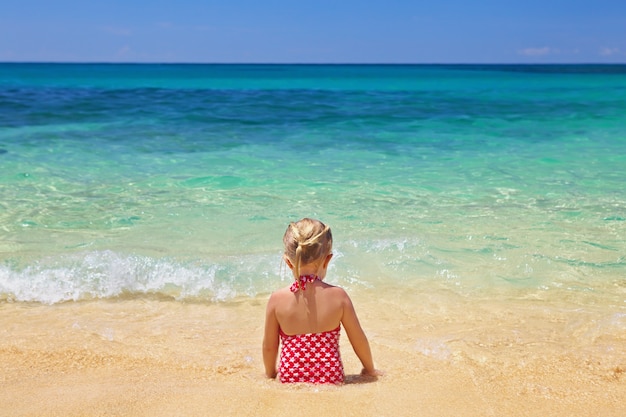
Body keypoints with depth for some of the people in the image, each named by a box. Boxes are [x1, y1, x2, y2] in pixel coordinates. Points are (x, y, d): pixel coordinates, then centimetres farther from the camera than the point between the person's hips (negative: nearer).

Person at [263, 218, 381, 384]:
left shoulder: (277, 299, -7)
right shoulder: (338, 296, -7)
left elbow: (269, 346, 5)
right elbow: (359, 340, 5)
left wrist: (270, 373, 24)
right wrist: (370, 369, 23)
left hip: (290, 379, 0)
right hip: (331, 380, 0)